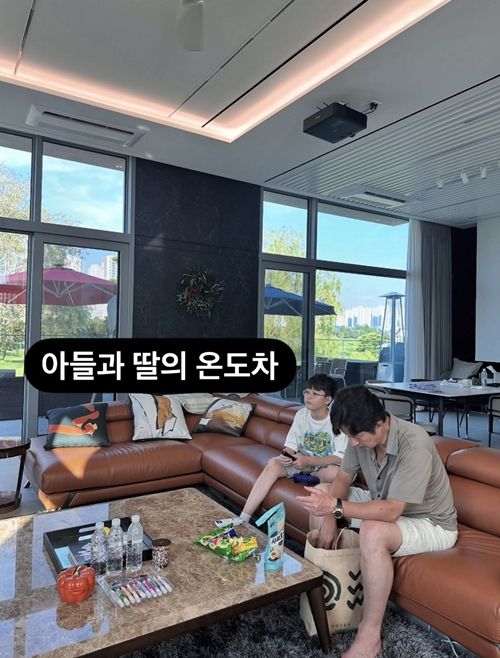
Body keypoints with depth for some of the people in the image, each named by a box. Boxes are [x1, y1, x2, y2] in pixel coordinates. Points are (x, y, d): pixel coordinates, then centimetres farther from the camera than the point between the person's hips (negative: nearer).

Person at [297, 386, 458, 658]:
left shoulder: (414, 445, -35)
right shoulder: (362, 435, -14)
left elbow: (391, 511, -37)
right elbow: (343, 477, -1)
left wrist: (336, 507, -42)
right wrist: (329, 518, -15)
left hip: (431, 523, -7)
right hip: (386, 505, 8)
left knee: (373, 533, -37)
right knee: (319, 494, 1)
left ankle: (370, 636, -17)